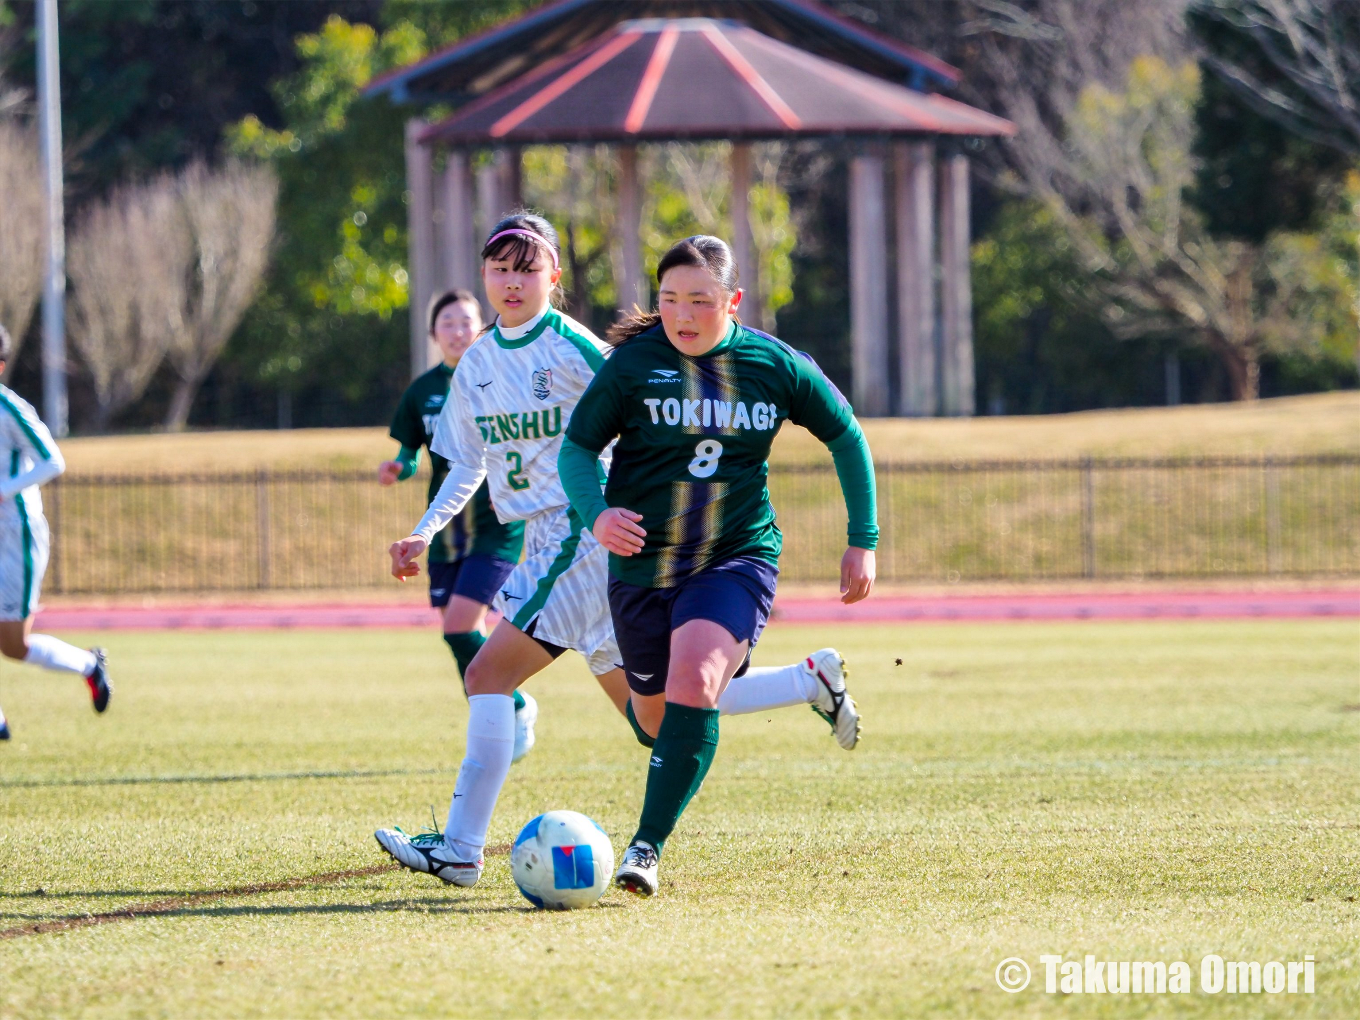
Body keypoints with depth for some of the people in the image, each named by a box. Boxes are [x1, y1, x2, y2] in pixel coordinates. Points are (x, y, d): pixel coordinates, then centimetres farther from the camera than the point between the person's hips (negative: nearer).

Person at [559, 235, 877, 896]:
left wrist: (863, 540, 9)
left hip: (738, 558, -2)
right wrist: (595, 512, -23)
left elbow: (845, 437, 10)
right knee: (654, 714, 14)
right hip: (642, 563, 2)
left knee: (693, 678, -28)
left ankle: (648, 844, -24)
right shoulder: (633, 364, -8)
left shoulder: (775, 366, -4)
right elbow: (578, 447, -2)